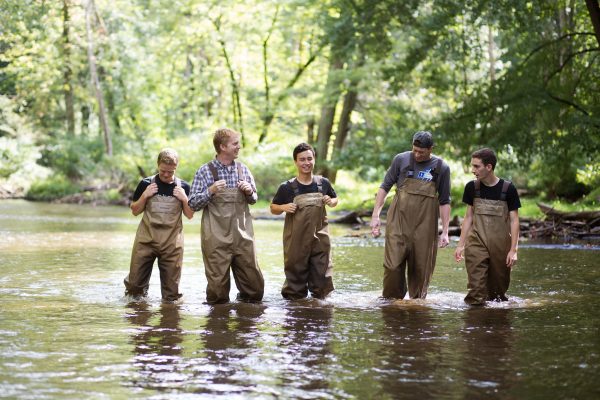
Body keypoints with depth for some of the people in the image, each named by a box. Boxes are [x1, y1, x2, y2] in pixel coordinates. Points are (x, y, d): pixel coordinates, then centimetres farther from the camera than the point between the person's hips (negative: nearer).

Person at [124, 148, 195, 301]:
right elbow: (135, 211, 7)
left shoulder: (183, 187, 4)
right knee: (135, 282, 0)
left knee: (171, 290, 3)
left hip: (172, 243, 0)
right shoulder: (146, 184, 1)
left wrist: (184, 199, -8)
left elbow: (189, 215, 9)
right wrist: (144, 196, -9)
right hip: (146, 240, 0)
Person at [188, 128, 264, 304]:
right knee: (218, 292, -1)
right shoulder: (205, 171, -2)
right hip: (217, 238, -3)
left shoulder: (243, 169, 9)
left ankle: (244, 297, 33)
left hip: (243, 236, 4)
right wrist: (211, 191, -16)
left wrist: (250, 192, -2)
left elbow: (253, 199, 20)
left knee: (255, 289, 5)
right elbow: (193, 204, -2)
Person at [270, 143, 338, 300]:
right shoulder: (287, 187, -4)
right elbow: (273, 208, 6)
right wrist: (284, 207, -14)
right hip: (296, 240, -2)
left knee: (322, 280, 6)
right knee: (296, 277, 5)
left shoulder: (323, 183, 4)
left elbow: (335, 199, 20)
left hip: (320, 239, 2)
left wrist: (331, 202, -2)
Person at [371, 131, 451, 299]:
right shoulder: (401, 160, 1)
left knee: (421, 268, 3)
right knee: (393, 265, -7)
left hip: (425, 227, 1)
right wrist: (375, 216, 1)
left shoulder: (441, 167, 3)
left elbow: (444, 202, 7)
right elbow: (385, 187, 7)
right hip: (398, 222, -1)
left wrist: (445, 232, 3)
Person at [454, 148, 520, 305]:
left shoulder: (508, 189, -5)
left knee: (499, 285, 8)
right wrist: (461, 244, 8)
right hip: (476, 244, 1)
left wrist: (513, 250, -7)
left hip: (500, 245, -1)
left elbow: (514, 220, -2)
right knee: (476, 288, -9)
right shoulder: (472, 187, 3)